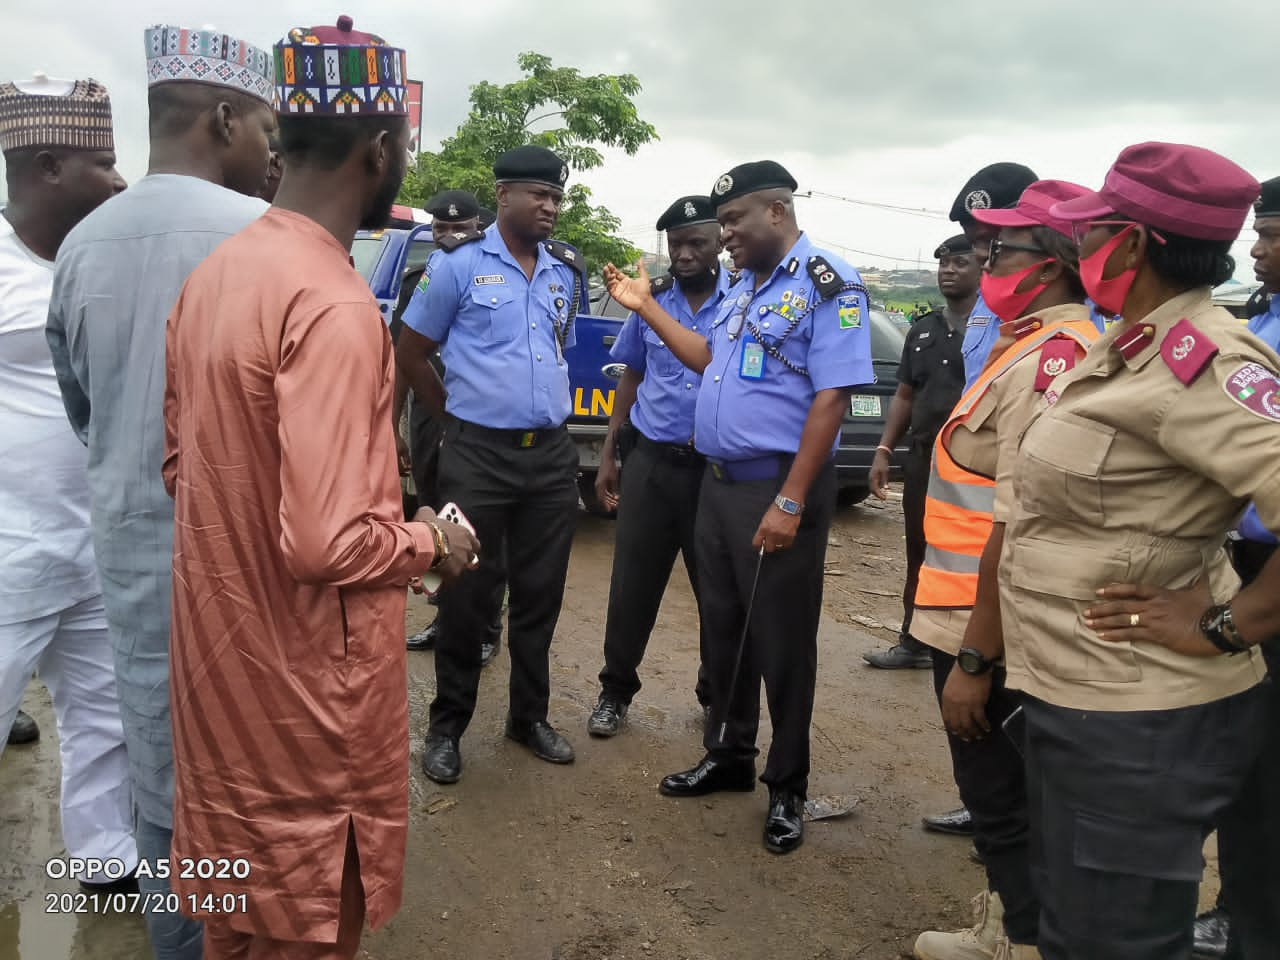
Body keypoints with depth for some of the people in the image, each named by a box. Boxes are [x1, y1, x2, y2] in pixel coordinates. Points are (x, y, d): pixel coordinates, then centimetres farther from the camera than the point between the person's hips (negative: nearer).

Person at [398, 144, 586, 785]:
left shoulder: (567, 272, 10)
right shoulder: (459, 264, -4)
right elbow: (410, 351, 2)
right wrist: (456, 417, 6)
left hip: (551, 454, 4)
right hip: (477, 455, -4)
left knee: (540, 593, 11)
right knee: (465, 594, 5)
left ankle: (530, 716, 28)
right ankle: (447, 727, 21)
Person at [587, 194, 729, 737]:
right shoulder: (651, 300, 6)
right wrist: (608, 454, 11)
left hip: (719, 466, -2)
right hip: (650, 461, 2)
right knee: (632, 584, 8)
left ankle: (717, 695, 29)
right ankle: (616, 691, 24)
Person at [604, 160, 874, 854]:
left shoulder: (827, 284, -13)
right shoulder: (743, 286, 14)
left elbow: (831, 397, -19)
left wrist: (791, 501, -23)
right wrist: (645, 307, 16)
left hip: (778, 489, -8)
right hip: (719, 481, 8)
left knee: (782, 642, 3)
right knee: (724, 629, 17)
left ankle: (787, 789, 20)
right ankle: (728, 757, 35)